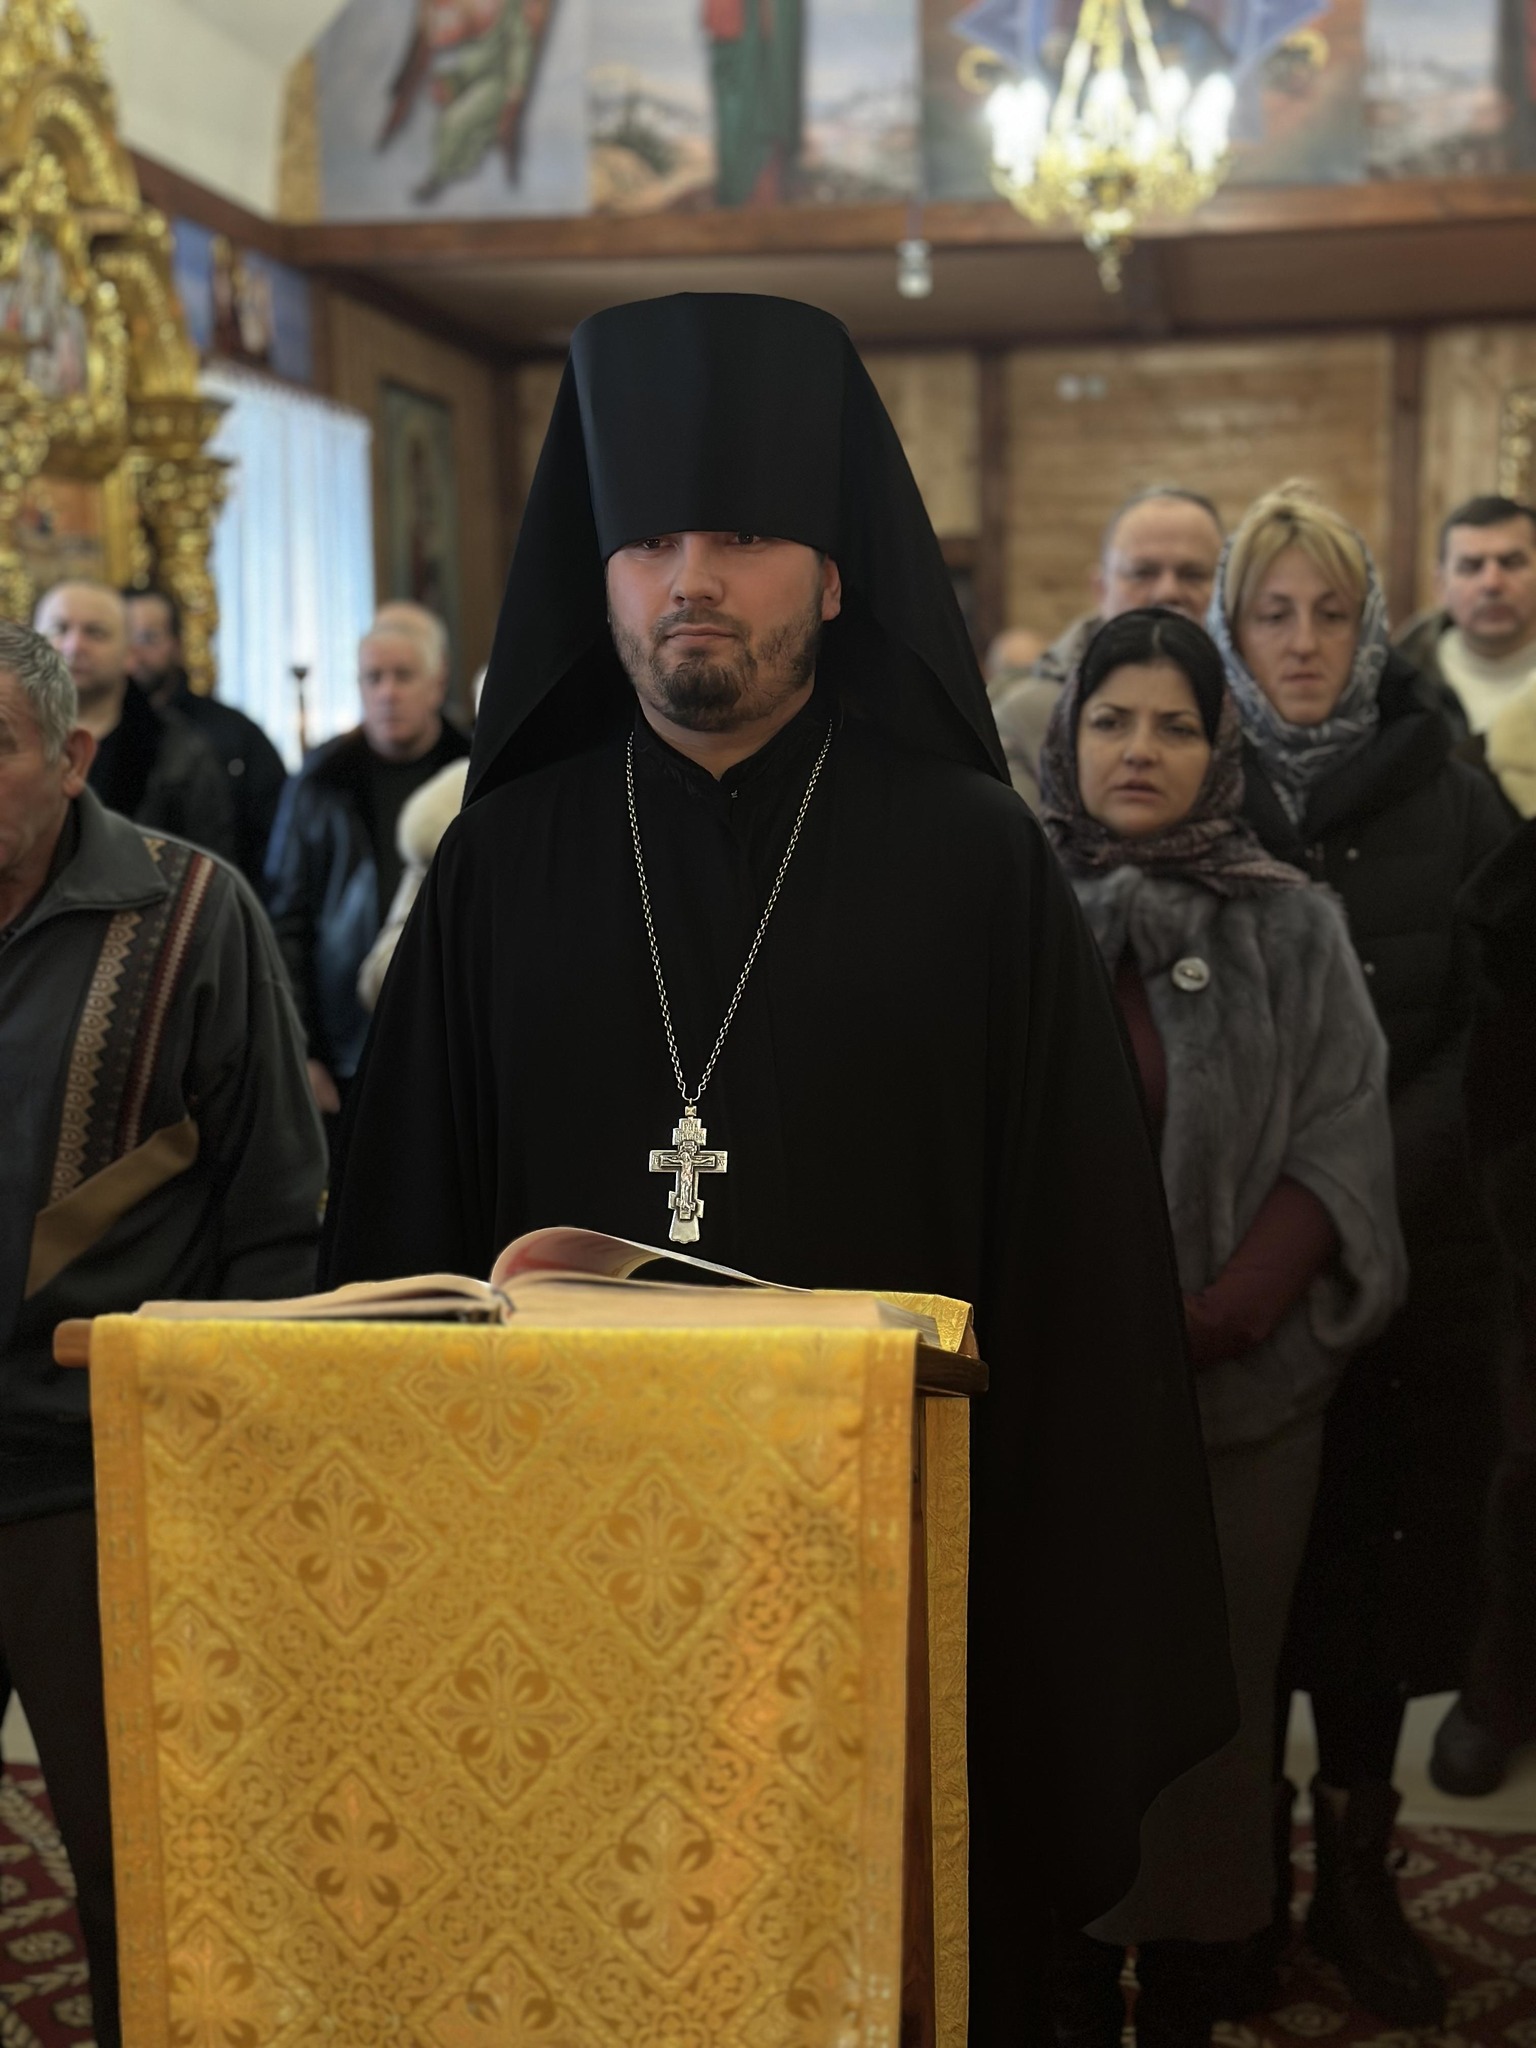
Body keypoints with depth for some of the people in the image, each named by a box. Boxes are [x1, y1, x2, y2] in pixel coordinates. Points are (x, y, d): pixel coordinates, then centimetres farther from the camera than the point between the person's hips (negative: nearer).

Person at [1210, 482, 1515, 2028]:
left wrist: (1373, 1178, -11)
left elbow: (1488, 1028, 2)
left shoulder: (1448, 801, 2)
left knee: (1372, 1560, 7)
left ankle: (1355, 1873, 21)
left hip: (1409, 1250, 0)